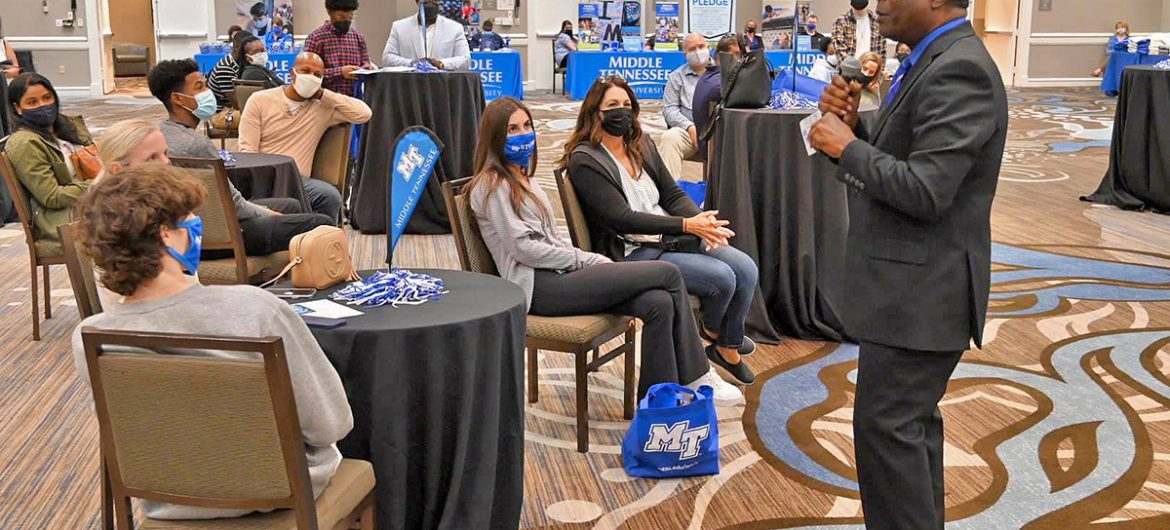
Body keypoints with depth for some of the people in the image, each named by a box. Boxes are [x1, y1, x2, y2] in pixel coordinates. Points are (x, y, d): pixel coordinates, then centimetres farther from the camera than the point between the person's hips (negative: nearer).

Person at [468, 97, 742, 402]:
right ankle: (695, 379, -7)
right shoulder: (491, 185, -4)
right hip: (538, 287, -9)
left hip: (557, 274, 9)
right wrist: (589, 261, -9)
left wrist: (594, 262, 4)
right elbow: (522, 247, -13)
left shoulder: (521, 179, 25)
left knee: (659, 303, -18)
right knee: (669, 274, -16)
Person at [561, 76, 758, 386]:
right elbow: (621, 219, -19)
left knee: (746, 270, -10)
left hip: (669, 237, 8)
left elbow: (672, 194, 12)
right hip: (630, 253, -7)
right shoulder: (584, 160, -11)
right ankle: (711, 329, 15)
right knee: (722, 277, -21)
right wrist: (686, 225, -23)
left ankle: (727, 348, 12)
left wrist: (703, 221, -10)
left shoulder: (642, 145, 13)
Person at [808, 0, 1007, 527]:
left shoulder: (959, 71, -20)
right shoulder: (934, 62, 12)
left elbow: (923, 191, -26)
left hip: (920, 290, -10)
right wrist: (852, 124, -3)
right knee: (910, 421, 19)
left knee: (886, 425, -4)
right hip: (912, 283, 10)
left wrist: (846, 146, -15)